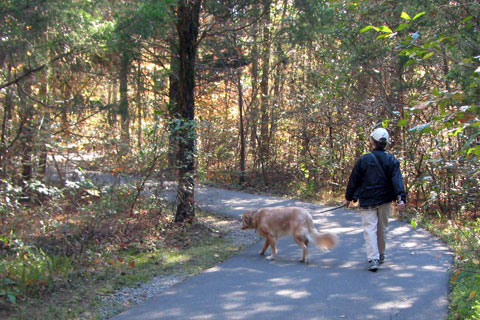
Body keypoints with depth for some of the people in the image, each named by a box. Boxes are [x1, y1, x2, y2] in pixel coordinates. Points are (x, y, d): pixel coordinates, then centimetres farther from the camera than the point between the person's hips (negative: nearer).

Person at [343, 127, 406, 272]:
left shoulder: (364, 160, -6)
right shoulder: (392, 161, -1)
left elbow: (354, 180, 0)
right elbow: (397, 181, -11)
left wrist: (348, 197, 10)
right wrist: (400, 198, -17)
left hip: (367, 201, -3)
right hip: (385, 200, 3)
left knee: (370, 228, -5)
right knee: (382, 228, 17)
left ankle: (373, 259, -18)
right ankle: (381, 255, 32)